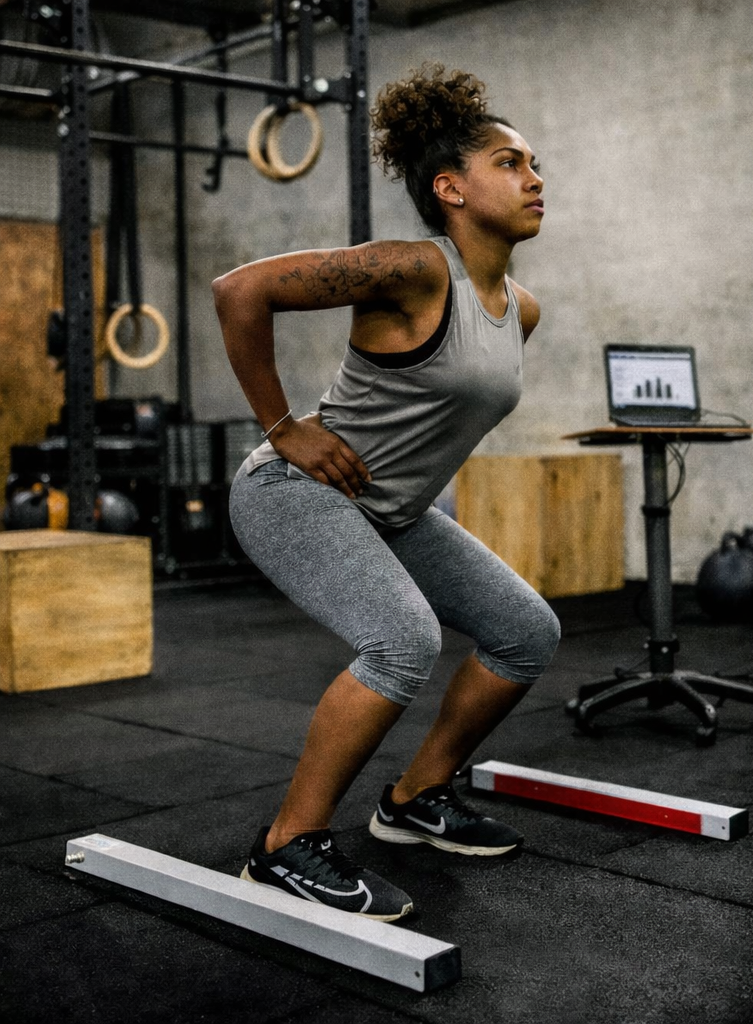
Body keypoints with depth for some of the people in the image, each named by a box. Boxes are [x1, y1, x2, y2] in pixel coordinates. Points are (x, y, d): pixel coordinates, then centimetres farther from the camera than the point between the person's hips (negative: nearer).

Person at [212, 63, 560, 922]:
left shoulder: (521, 309, 4)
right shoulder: (412, 271, -21)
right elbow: (240, 290, -24)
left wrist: (418, 446, 14)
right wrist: (281, 428, -19)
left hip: (391, 512, 9)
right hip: (295, 493, -9)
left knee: (529, 633, 6)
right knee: (406, 640, -30)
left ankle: (417, 798, 20)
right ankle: (290, 847, -15)